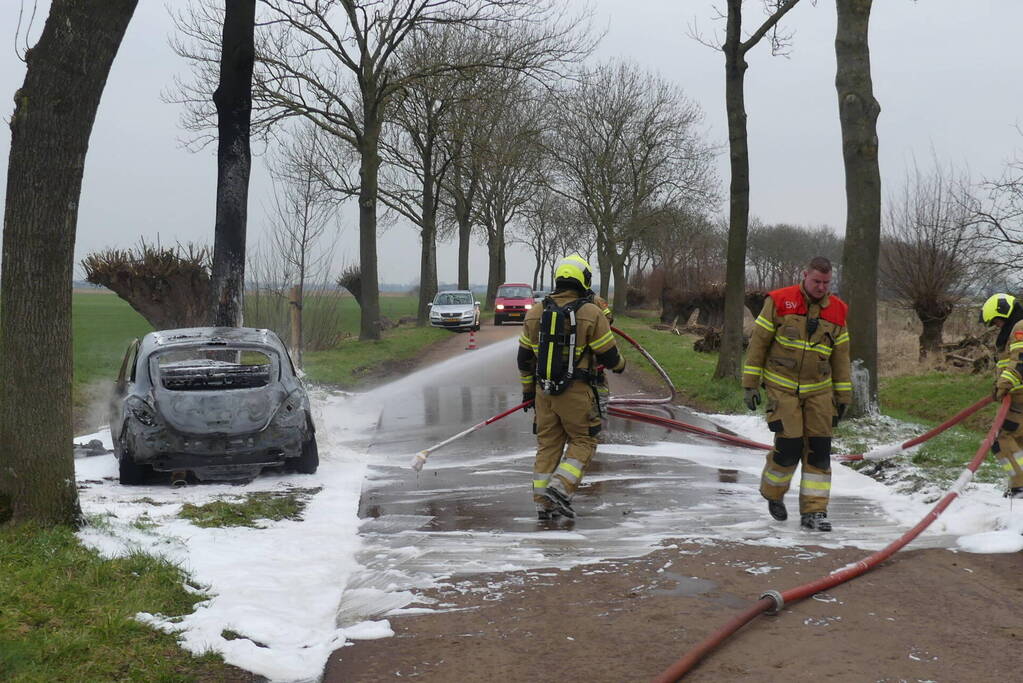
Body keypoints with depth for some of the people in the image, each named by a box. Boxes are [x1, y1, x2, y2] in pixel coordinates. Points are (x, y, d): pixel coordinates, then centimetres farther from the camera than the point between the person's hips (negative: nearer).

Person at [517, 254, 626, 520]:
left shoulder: (535, 313, 5)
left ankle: (543, 503, 13)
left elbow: (524, 357, 11)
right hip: (576, 392, -4)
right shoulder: (590, 313, -10)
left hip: (544, 391, 5)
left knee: (548, 444, 12)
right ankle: (560, 488, -7)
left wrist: (528, 389, 22)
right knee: (583, 441, 9)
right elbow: (608, 354, -5)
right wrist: (619, 365, 17)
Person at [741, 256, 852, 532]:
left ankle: (814, 511, 3)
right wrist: (750, 384, -5)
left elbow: (841, 355, 13)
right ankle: (773, 493, 18)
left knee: (819, 449, -4)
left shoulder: (837, 310, 5)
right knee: (789, 446, -10)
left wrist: (843, 395, 12)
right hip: (782, 387, -4)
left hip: (818, 391, 4)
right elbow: (758, 342, -2)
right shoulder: (779, 302, -6)